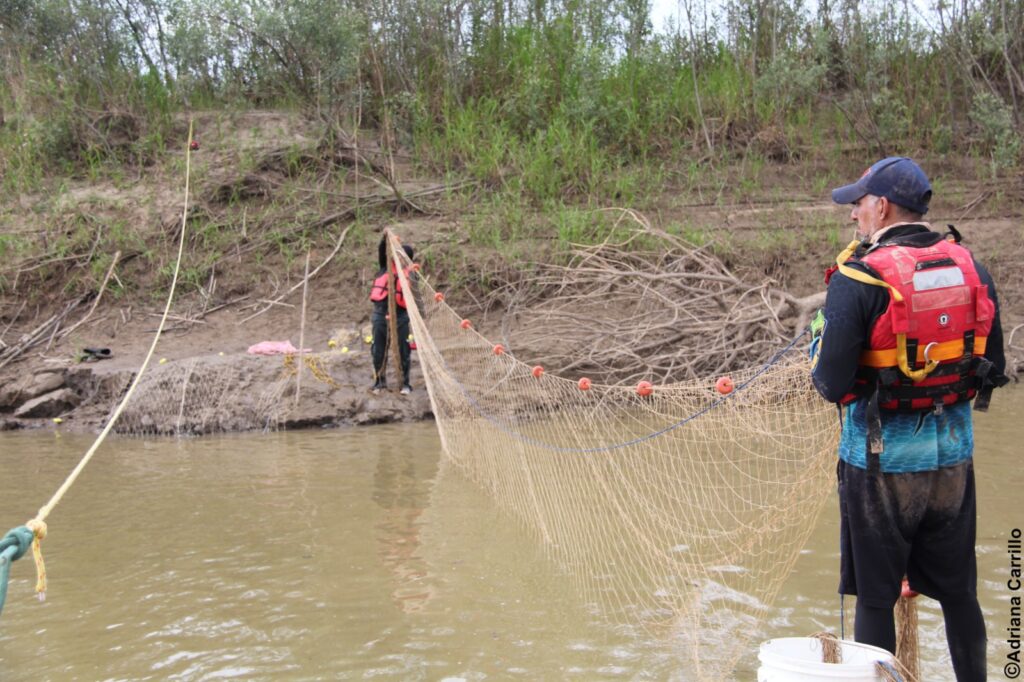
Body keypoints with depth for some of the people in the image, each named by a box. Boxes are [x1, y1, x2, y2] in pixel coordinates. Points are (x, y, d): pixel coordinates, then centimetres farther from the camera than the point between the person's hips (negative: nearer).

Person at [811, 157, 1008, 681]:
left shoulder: (857, 278, -16)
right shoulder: (969, 267, 1)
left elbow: (832, 383, -19)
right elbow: (993, 368, 6)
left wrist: (822, 375, 3)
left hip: (880, 457, -5)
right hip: (953, 452, 5)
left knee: (875, 597, 9)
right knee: (958, 592, 19)